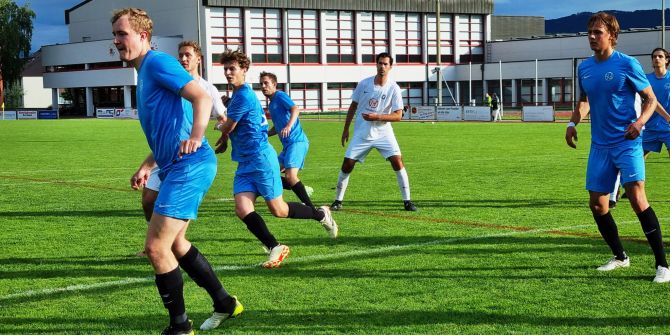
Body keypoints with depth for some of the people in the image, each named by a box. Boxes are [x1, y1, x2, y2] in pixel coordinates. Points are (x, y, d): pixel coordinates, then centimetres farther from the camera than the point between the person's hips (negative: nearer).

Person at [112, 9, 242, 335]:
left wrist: (196, 135, -39)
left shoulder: (157, 62, -10)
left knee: (156, 247, -11)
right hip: (177, 167, 11)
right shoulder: (145, 72, 21)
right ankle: (225, 304, 31)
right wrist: (146, 167, 28)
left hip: (190, 165, -11)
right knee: (173, 243, 21)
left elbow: (201, 97, -23)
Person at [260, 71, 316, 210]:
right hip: (287, 144, 10)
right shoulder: (271, 104, 23)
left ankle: (312, 209, -21)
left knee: (290, 176, -22)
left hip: (297, 141, -10)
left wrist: (289, 126, -39)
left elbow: (295, 109, -23)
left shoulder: (280, 96, -4)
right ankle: (303, 191, 12)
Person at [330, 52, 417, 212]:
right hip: (361, 134, 2)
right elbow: (353, 106, 9)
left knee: (398, 162, -15)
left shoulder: (394, 88, -8)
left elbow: (398, 115, -10)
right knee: (347, 165, -2)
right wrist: (346, 129, 10)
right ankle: (338, 200, 14)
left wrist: (377, 117, -23)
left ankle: (407, 201, -5)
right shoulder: (364, 83, -2)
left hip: (383, 134, -2)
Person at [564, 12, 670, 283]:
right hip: (599, 146, 6)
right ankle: (620, 257, 27)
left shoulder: (627, 64, -8)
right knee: (597, 204, 7)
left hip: (627, 143, -6)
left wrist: (641, 121, -22)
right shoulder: (585, 68, 8)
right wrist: (573, 122, 6)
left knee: (637, 198, -19)